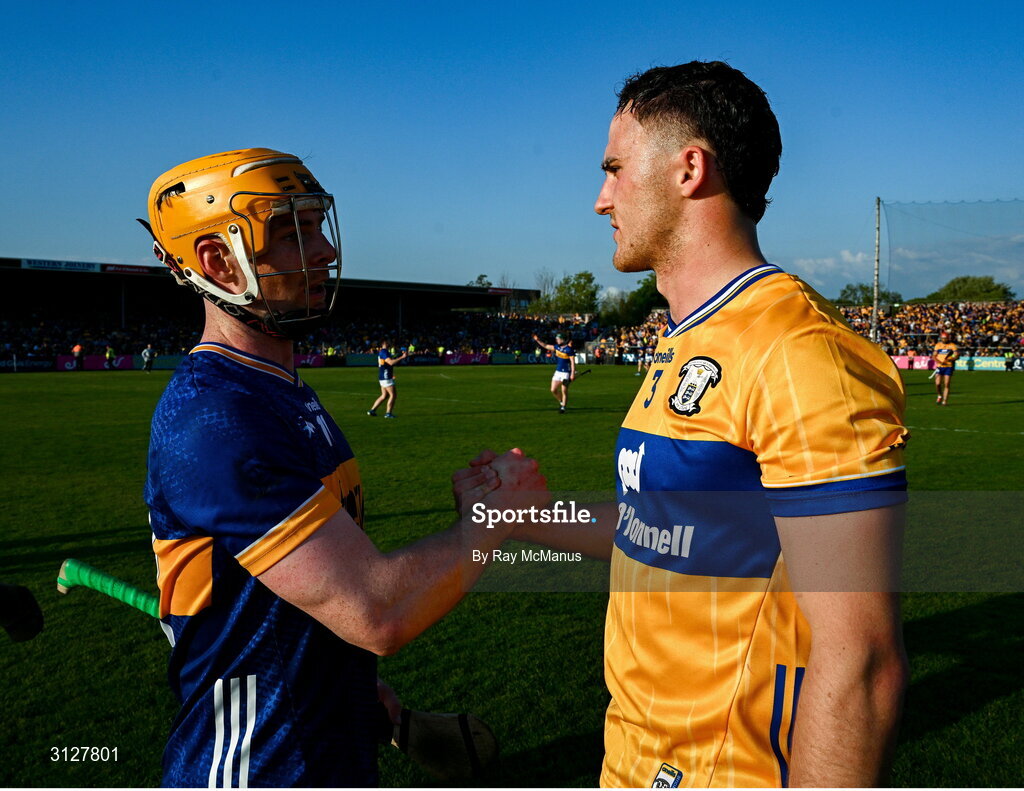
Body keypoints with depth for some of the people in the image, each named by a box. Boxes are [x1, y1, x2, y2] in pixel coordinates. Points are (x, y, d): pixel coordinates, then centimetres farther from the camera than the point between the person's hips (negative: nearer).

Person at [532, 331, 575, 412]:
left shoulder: (569, 349, -14)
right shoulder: (557, 347, 7)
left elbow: (573, 362, -15)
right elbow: (546, 346, 18)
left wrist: (573, 374, -20)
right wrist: (537, 340, 9)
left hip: (566, 373, -7)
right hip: (557, 372, 7)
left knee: (564, 391, -1)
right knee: (553, 390, 4)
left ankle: (563, 408, 10)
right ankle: (561, 402, 25)